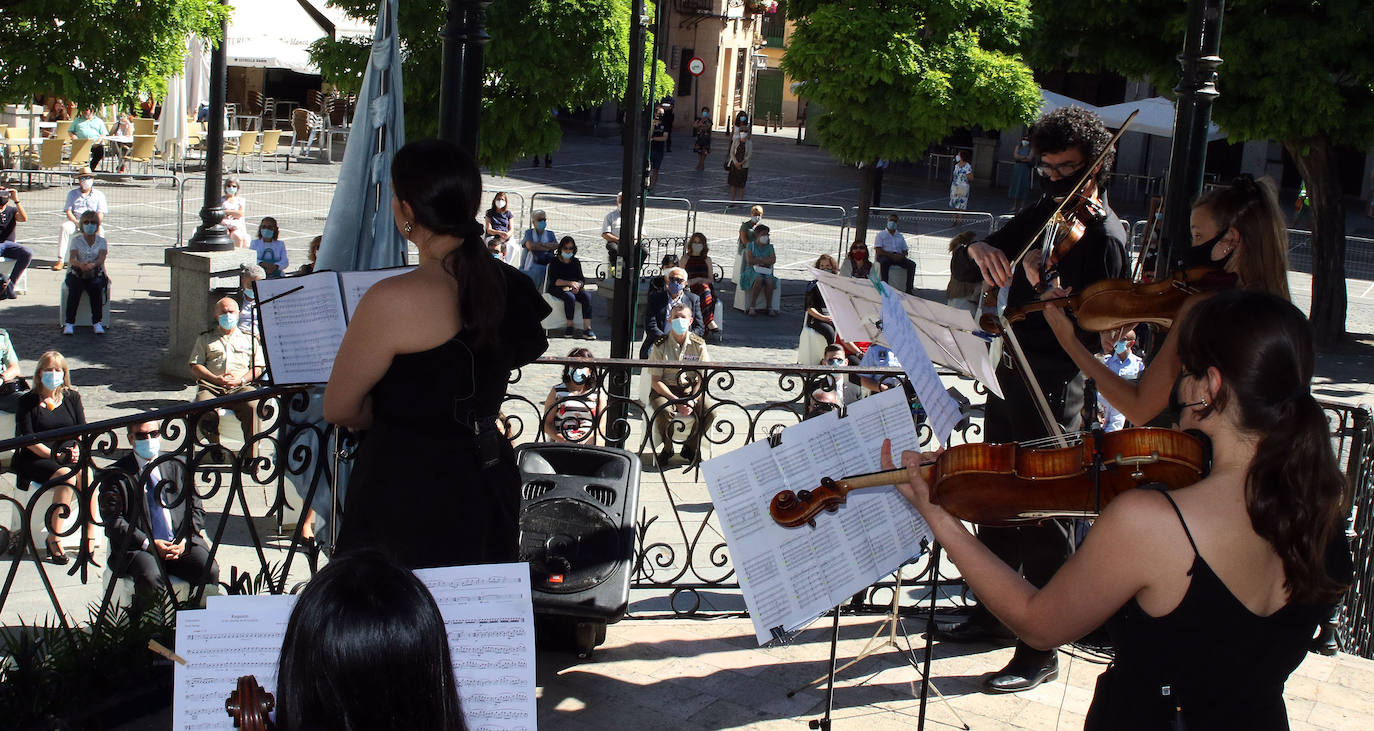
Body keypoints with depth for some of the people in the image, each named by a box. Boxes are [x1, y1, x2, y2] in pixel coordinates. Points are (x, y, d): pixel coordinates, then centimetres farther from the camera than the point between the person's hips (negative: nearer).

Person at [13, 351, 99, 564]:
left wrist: (78, 450, -13)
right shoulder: (27, 402, 2)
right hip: (35, 460, -3)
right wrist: (56, 456, -17)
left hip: (70, 457, 3)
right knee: (66, 476, -34)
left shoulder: (72, 398, 14)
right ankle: (53, 539, -27)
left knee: (87, 475, -30)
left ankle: (90, 539, -31)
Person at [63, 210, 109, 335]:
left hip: (96, 273, 0)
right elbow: (72, 258, -7)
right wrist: (80, 264, -33)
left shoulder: (101, 241, 10)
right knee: (75, 287, -32)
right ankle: (69, 323, -34)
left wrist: (93, 264, -33)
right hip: (77, 273, 0)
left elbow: (101, 258, -8)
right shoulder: (76, 240, 10)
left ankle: (97, 322, -30)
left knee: (96, 286, -33)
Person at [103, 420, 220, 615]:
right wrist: (148, 543, -14)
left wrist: (184, 540, -4)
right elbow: (113, 522, -2)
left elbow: (196, 509, 15)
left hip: (182, 545, 3)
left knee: (210, 571, -26)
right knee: (150, 577, -35)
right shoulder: (117, 475, 6)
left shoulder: (176, 467, 17)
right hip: (139, 548, -3)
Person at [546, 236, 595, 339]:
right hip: (557, 289, -4)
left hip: (573, 289, 4)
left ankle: (587, 328, -31)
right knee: (570, 297, -36)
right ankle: (569, 326, -23)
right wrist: (570, 283, -20)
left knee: (587, 296, -25)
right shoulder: (555, 262, 2)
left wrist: (577, 285, -14)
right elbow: (553, 281, -10)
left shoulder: (576, 262, 16)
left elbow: (582, 279, 11)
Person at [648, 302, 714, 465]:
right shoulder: (660, 345, -9)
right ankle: (667, 449, -4)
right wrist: (676, 401, -21)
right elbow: (656, 381, -10)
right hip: (664, 390, -2)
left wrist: (692, 401, -18)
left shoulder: (698, 344, -2)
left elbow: (702, 379, 0)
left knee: (710, 412, -24)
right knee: (665, 413, -35)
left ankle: (691, 446, 3)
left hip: (690, 389, 2)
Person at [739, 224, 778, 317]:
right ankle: (752, 307, -33)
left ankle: (769, 307, -26)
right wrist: (764, 261, -7)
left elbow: (773, 260, -2)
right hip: (752, 271, -3)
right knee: (759, 279, -37)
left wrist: (757, 260, -11)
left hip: (766, 272, 3)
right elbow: (749, 260, -10)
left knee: (769, 280, -33)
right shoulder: (751, 246, 5)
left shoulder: (769, 247, 14)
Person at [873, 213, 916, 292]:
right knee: (884, 262, -40)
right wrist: (891, 255, -15)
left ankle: (909, 289, -30)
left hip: (898, 257, 4)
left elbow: (905, 251, 20)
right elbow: (878, 251, -1)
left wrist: (901, 255, -7)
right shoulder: (881, 235, 14)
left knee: (912, 264, -24)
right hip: (885, 256, -4)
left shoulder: (900, 236, 27)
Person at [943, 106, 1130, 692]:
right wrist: (977, 251, -14)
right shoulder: (1043, 216, 11)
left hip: (1055, 391, -8)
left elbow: (1096, 331, -19)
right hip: (1010, 376, 8)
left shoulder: (1104, 238, -12)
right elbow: (962, 271, 8)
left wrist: (1048, 290, -33)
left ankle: (1040, 653, 5)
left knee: (1041, 518, -4)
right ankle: (994, 612, 34)